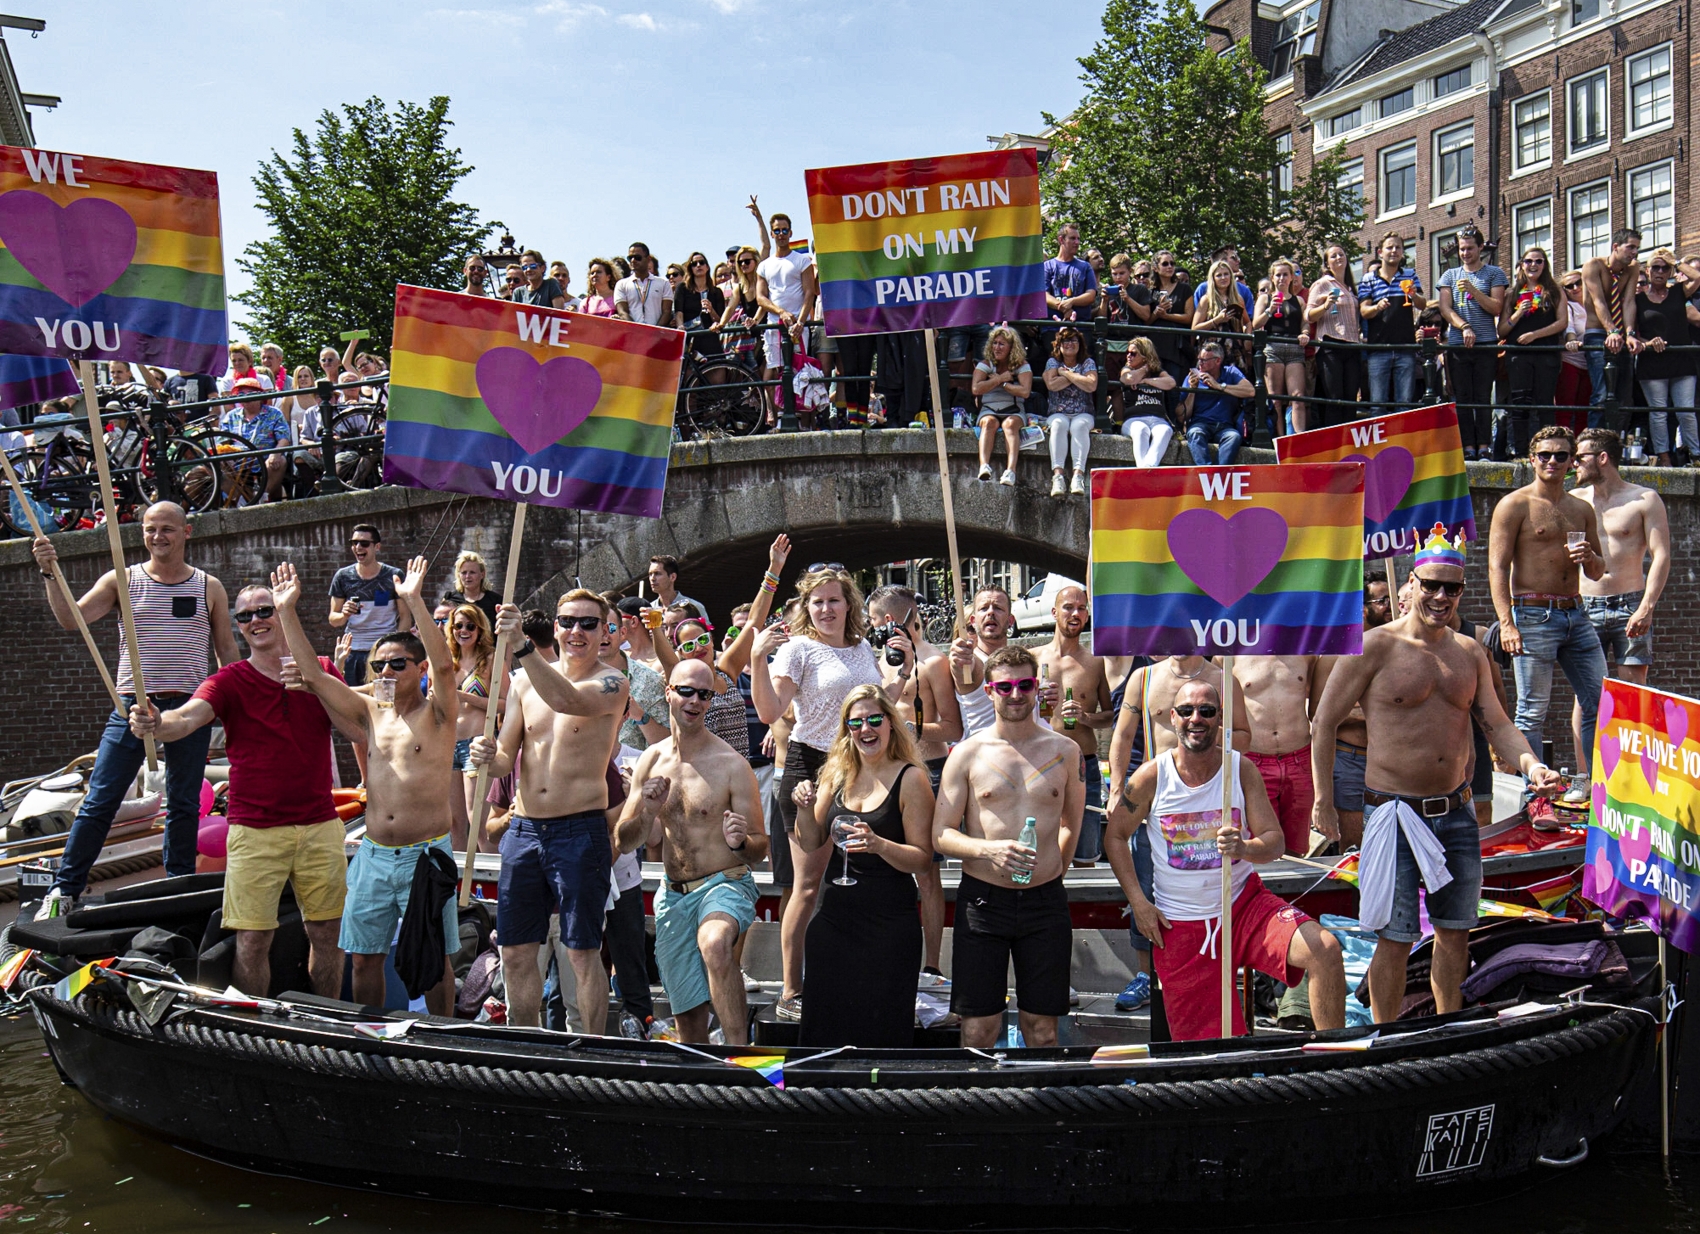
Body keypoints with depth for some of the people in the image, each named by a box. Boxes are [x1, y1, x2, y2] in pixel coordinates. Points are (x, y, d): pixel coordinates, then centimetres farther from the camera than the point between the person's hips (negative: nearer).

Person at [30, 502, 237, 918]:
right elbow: (71, 619, -6)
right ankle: (64, 890, 6)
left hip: (190, 708, 1)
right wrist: (50, 575, -19)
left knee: (184, 805, 9)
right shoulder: (122, 581, 5)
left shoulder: (209, 588, 7)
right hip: (132, 704, -1)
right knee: (99, 802, -2)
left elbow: (227, 651, 10)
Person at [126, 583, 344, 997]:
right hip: (255, 830, -2)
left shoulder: (321, 672, 8)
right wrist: (155, 723, -43)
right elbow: (186, 718, -19)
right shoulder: (229, 682, 0)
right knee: (252, 940, -4)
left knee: (326, 933, 8)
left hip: (320, 826, 2)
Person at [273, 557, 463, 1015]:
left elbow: (443, 665, -22)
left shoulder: (437, 713, -3)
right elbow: (313, 675, 6)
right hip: (373, 856, 5)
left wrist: (415, 602, -29)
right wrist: (287, 611, 0)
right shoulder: (371, 713, 10)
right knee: (364, 957, 9)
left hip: (426, 855, -5)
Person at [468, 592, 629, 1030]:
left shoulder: (611, 684, -6)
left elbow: (568, 701, -28)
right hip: (523, 830, 5)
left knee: (583, 953, -2)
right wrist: (487, 756, -14)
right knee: (516, 952, 10)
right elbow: (506, 758, 9)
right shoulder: (525, 682, 10)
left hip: (580, 832, -5)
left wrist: (521, 646, -36)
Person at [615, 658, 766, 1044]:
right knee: (686, 1013, 10)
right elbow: (623, 843, 9)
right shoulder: (651, 760, 6)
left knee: (714, 944, -38)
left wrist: (739, 842, -28)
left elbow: (760, 848, -4)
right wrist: (648, 813, -12)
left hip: (725, 884, -5)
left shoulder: (731, 763, -8)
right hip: (673, 896, 5)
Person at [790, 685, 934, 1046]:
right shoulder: (837, 772, 7)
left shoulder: (910, 779, -8)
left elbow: (923, 859, -10)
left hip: (890, 920, -5)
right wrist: (805, 808, -7)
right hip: (836, 915, 5)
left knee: (881, 1031, 1)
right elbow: (811, 844, 11)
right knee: (825, 1028, 10)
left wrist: (879, 845, -26)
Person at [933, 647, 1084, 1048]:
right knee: (978, 1029, -1)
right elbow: (940, 835, -1)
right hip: (983, 899, -1)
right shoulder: (968, 753, 1)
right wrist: (989, 850, -17)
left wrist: (1053, 866, 11)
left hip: (1045, 899, 2)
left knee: (1042, 1028, 5)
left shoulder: (1064, 751, 6)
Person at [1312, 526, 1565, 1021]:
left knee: (1455, 929, 15)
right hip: (1395, 812, -5)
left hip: (1457, 812, 5)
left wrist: (1530, 763, -13)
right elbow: (1324, 722, -5)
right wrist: (1322, 800, -8)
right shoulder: (1375, 646, -7)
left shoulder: (1470, 652, 9)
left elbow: (1496, 722, 8)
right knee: (1396, 938, -1)